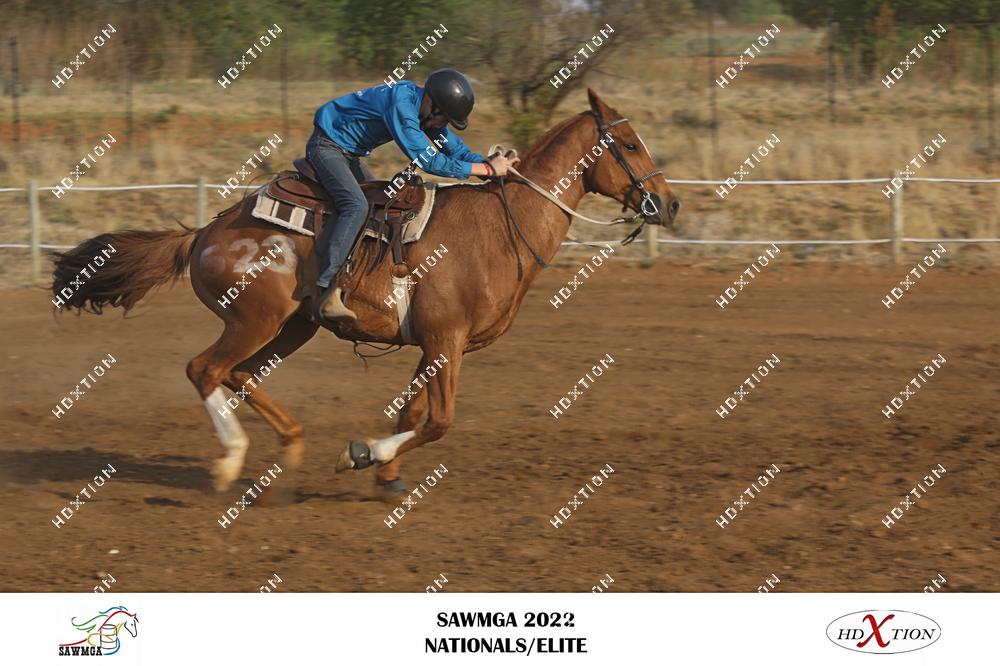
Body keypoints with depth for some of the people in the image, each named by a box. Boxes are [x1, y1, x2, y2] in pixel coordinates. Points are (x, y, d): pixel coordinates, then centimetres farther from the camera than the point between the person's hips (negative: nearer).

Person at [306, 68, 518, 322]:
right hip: (326, 146, -11)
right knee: (356, 206, -29)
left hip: (348, 155, 11)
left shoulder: (426, 109, 0)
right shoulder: (401, 106, -30)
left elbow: (456, 149, 7)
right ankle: (328, 294, -36)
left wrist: (495, 163, -10)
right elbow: (430, 162, -31)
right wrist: (488, 169, -28)